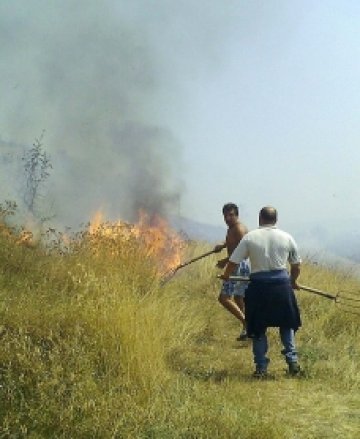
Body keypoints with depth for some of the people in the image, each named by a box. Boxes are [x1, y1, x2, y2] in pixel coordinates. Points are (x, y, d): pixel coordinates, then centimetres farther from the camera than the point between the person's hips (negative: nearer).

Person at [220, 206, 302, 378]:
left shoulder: (250, 237, -3)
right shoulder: (286, 237, 2)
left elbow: (233, 261, -1)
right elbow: (296, 265, 10)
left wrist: (226, 275, 19)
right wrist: (293, 281, 29)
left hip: (259, 286, -1)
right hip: (282, 284, 1)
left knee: (258, 328, 11)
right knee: (286, 324, 20)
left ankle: (261, 367, 14)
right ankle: (292, 360, 14)